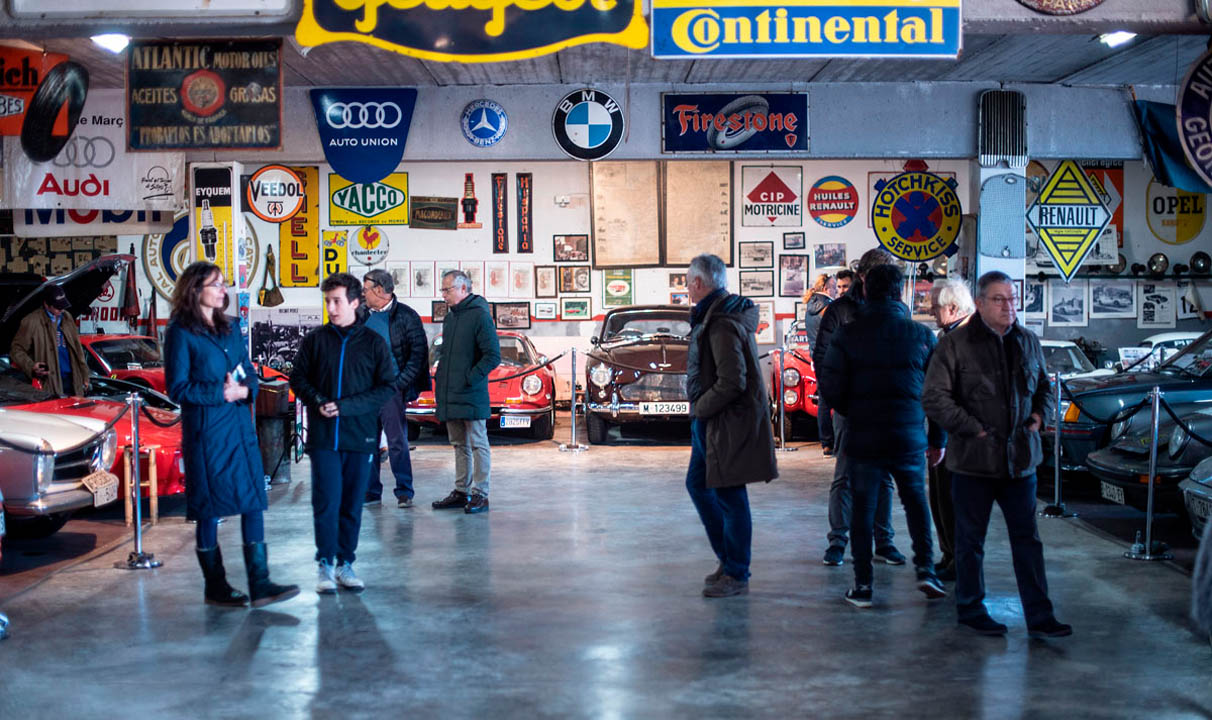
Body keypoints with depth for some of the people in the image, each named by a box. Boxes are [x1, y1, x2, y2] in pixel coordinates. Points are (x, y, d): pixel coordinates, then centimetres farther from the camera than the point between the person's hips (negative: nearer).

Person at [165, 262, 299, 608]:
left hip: (241, 427, 6)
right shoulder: (181, 332, -5)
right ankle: (215, 587, 14)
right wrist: (221, 394, -15)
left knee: (253, 502, 1)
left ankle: (260, 584, 3)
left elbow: (249, 372, 15)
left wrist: (244, 389, -7)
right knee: (208, 508, 2)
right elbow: (178, 387, -9)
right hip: (205, 431, -6)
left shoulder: (231, 327, 14)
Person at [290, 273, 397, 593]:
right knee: (326, 502, -3)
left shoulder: (373, 342, 2)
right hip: (322, 437, 0)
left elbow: (388, 387, -2)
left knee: (352, 505, 7)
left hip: (360, 436, 0)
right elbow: (298, 378, 10)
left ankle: (345, 563, 18)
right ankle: (325, 564, 8)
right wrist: (317, 401, -10)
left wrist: (345, 406, -11)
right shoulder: (315, 339, 4)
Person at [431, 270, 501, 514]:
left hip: (471, 395, -8)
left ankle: (480, 494, 1)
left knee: (478, 444, -2)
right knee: (459, 445, 13)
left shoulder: (479, 315, -10)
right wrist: (441, 379, 13)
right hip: (449, 395, 9)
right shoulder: (450, 317, 16)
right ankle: (461, 492, 20)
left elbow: (493, 355, -16)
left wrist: (471, 378, -17)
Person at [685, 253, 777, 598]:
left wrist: (700, 408, -13)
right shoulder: (713, 316, 12)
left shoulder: (722, 324, -21)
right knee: (698, 484, 17)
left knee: (730, 498, -1)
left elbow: (732, 383, -26)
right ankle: (729, 558, 27)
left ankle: (736, 576, 10)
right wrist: (700, 408, 12)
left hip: (729, 424, -11)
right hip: (710, 424, 11)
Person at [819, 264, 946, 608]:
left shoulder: (848, 335, -5)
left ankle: (863, 585, 8)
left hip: (863, 437, -1)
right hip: (909, 436, 1)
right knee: (915, 500, 20)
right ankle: (925, 569, 10)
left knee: (863, 508, 7)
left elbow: (832, 389, -6)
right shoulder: (922, 335, 0)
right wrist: (938, 440, 11)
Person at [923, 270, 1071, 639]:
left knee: (1027, 539, 7)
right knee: (970, 539, 8)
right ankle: (970, 609, 23)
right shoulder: (954, 344, -9)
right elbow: (934, 398, -11)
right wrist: (973, 429, -14)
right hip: (973, 460, -5)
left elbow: (1044, 385, 25)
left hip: (1019, 459, 5)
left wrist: (1038, 415, 6)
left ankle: (1039, 617, 13)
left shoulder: (1028, 341, 9)